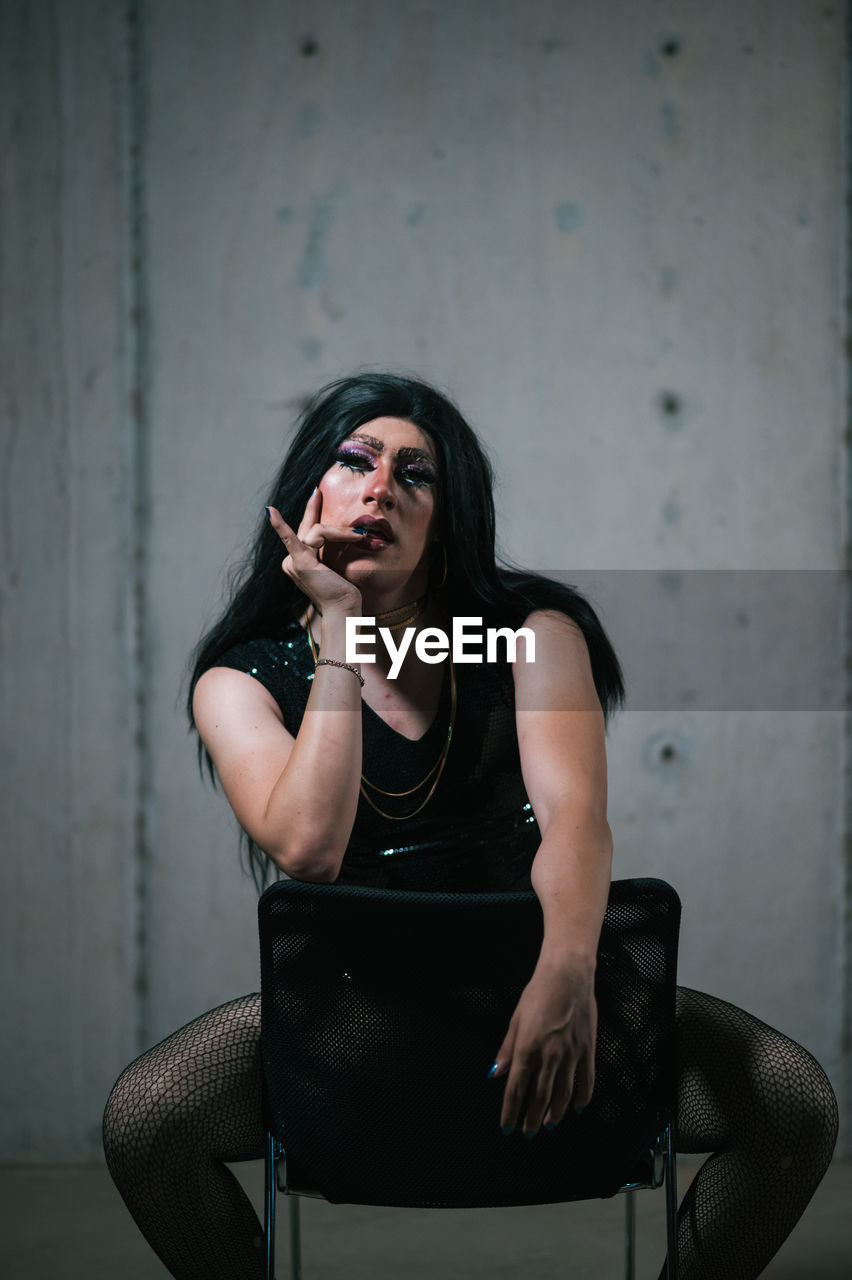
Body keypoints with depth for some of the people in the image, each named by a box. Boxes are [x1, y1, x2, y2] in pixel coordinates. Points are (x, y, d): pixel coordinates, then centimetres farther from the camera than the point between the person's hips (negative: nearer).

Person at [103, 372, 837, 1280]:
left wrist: (566, 972, -44)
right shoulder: (242, 681, -4)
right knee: (141, 1118, -26)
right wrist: (339, 630, -19)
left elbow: (573, 812, -23)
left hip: (532, 985, 1)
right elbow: (308, 847, -23)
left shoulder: (532, 629, -5)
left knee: (796, 1101, -18)